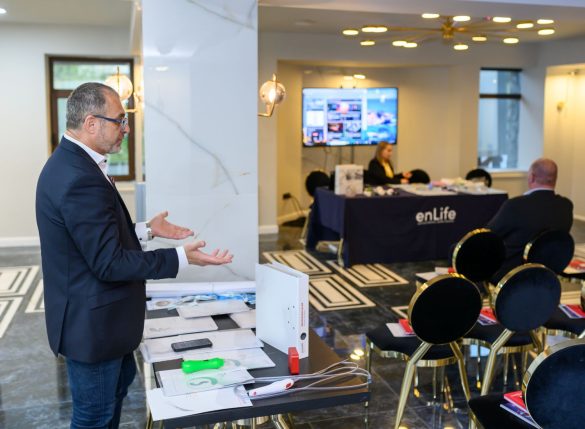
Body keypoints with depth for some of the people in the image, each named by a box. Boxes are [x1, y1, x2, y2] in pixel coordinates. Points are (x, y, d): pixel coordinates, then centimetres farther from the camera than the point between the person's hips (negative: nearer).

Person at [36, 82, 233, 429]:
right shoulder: (81, 178, -28)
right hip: (92, 322, -10)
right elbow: (109, 263, -27)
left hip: (97, 315, 10)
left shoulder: (71, 162, 5)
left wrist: (146, 229, 12)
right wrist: (182, 258, -25)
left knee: (120, 380, 29)